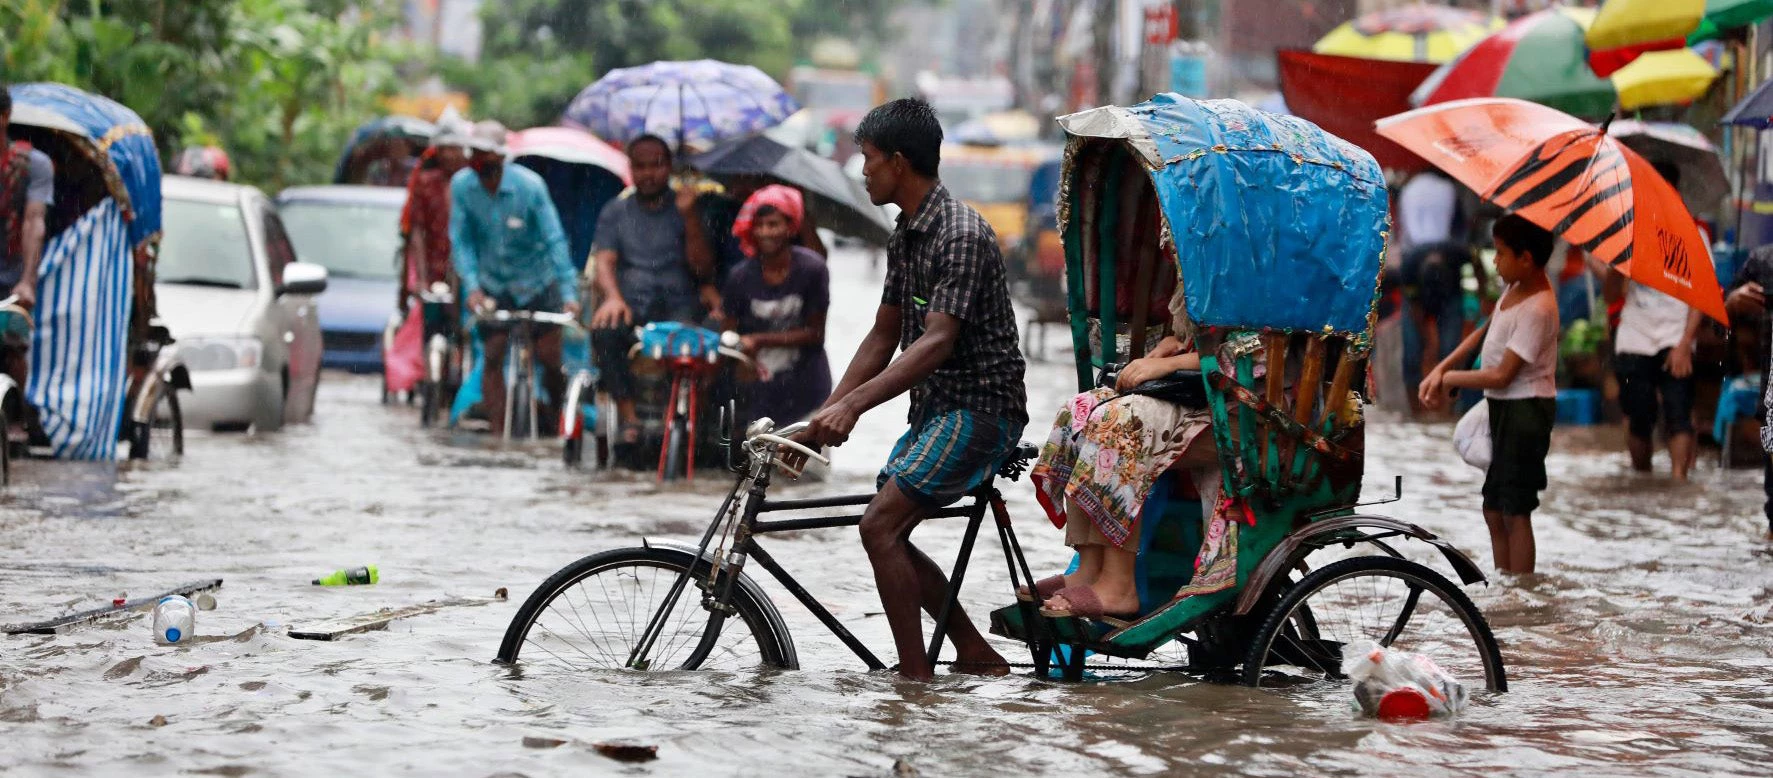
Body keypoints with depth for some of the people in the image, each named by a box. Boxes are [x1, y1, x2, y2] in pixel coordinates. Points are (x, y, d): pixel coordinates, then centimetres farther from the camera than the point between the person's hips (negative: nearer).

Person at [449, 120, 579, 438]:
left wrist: (569, 294, -26)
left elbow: (554, 239, -20)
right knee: (492, 357, -6)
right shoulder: (461, 185, -13)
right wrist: (472, 286, -19)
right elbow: (460, 240, -7)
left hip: (537, 280, -2)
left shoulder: (529, 185, -21)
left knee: (550, 358, -3)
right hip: (493, 284, 2)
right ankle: (497, 431, -2)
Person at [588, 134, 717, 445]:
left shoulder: (685, 208, 14)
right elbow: (604, 262, 4)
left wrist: (690, 216, -10)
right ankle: (628, 417, -33)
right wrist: (613, 297, -18)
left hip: (678, 305, -1)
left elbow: (702, 267, 2)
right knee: (604, 330, -34)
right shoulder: (615, 213, 19)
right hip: (632, 305, 1)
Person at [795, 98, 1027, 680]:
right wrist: (825, 414, 7)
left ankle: (915, 677, -14)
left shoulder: (961, 234, -18)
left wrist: (853, 406, -35)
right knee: (886, 534, 9)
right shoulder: (905, 236, 12)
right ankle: (978, 656, 17)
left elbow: (938, 342, -27)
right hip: (936, 410, 10)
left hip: (980, 408, -10)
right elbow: (885, 337, 15)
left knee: (881, 526, -19)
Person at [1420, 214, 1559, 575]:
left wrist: (1450, 378, -9)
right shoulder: (1516, 287, 4)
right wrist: (1441, 369, 2)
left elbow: (1502, 375, -22)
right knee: (1494, 510, 17)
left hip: (1525, 410, -10)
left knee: (1515, 512, -6)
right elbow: (1485, 333, 14)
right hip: (1503, 408, 10)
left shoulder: (1538, 309, -23)